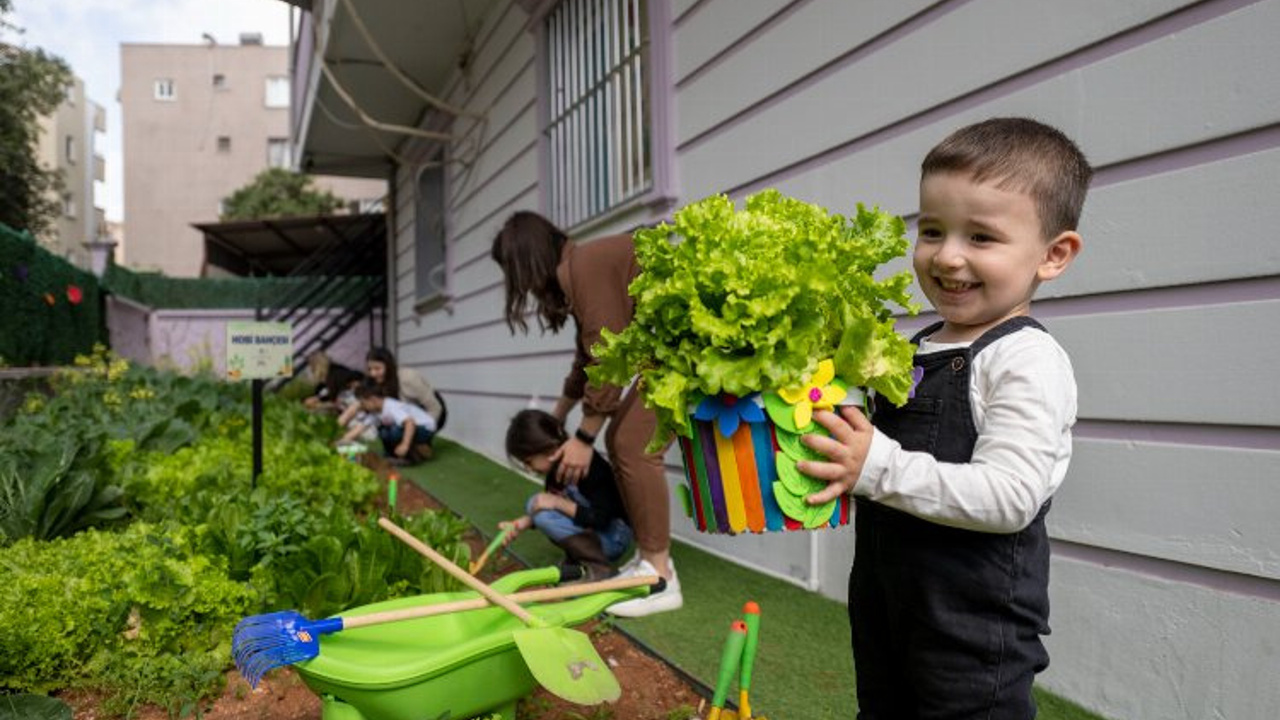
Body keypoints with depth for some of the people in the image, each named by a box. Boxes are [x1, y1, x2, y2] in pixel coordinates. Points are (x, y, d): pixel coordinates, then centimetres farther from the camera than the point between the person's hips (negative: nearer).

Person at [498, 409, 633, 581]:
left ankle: (598, 566, -18)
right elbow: (551, 504, 10)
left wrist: (558, 503, -29)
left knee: (546, 515, -24)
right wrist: (521, 523, -7)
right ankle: (577, 556, 1)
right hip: (588, 530, 9)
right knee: (535, 504, -3)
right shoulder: (557, 468, 2)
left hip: (614, 536, -9)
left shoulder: (590, 467, -24)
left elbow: (601, 519, -27)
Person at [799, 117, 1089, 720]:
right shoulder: (915, 353, 7)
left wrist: (880, 469, -28)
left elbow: (1009, 497, -25)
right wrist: (836, 457, 1)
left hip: (975, 630, -8)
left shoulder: (1027, 360, -17)